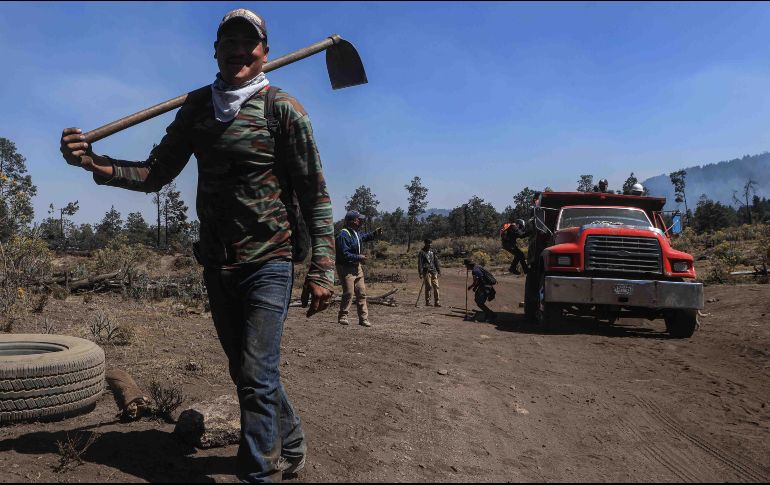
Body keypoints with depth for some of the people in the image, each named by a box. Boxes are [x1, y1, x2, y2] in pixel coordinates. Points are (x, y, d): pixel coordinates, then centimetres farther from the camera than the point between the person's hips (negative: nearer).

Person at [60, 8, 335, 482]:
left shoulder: (283, 109, -6)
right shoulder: (196, 108, 7)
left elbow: (315, 195, -8)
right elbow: (156, 173, 8)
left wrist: (322, 269, -13)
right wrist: (94, 162, -10)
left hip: (268, 263, -5)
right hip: (217, 265, 6)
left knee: (257, 377, -7)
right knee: (246, 372, 16)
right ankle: (290, 446, 38)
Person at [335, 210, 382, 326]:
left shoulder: (355, 233, 11)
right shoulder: (343, 235, -20)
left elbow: (363, 237, 34)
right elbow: (344, 254, -25)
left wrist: (374, 233, 21)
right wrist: (358, 257, -20)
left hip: (357, 267, 10)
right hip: (346, 268, -9)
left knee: (361, 293, 8)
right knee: (348, 293, -9)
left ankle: (363, 318, 13)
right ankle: (342, 317, 6)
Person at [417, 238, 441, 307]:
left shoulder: (433, 252, 14)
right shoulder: (421, 253, 0)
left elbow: (436, 262, 19)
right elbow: (419, 264, -5)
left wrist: (439, 271, 15)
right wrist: (420, 273, -11)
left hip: (434, 271, 4)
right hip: (426, 272, -4)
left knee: (436, 287, -3)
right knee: (428, 287, -6)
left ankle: (437, 302, -1)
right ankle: (427, 302, 3)